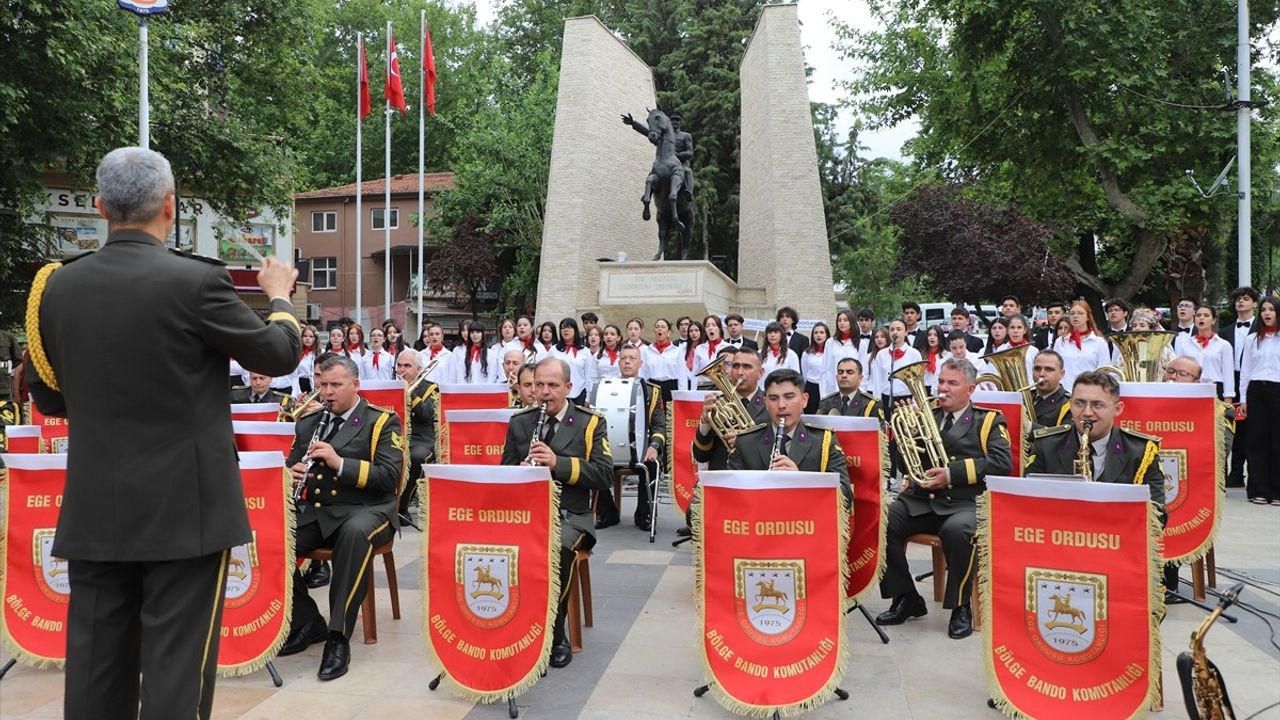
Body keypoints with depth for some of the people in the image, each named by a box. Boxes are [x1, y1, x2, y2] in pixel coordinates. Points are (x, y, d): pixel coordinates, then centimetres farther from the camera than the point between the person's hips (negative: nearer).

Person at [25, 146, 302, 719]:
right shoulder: (196, 280, -13)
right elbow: (280, 355, -2)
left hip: (95, 510, 5)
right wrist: (280, 295, 16)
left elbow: (46, 399, 12)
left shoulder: (58, 285, 2)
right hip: (184, 506, -5)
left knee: (96, 666, 13)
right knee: (176, 665, 2)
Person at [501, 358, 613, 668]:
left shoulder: (591, 423, 4)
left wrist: (558, 463, -19)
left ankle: (555, 635, -13)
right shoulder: (519, 422, 15)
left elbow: (605, 476, -7)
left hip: (569, 515, -2)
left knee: (557, 548, -35)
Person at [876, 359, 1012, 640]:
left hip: (964, 502, -4)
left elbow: (1003, 462, -6)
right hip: (920, 499, 4)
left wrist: (953, 473, -15)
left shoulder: (988, 420, 10)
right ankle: (906, 599, -3)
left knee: (957, 530, -36)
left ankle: (961, 607, -12)